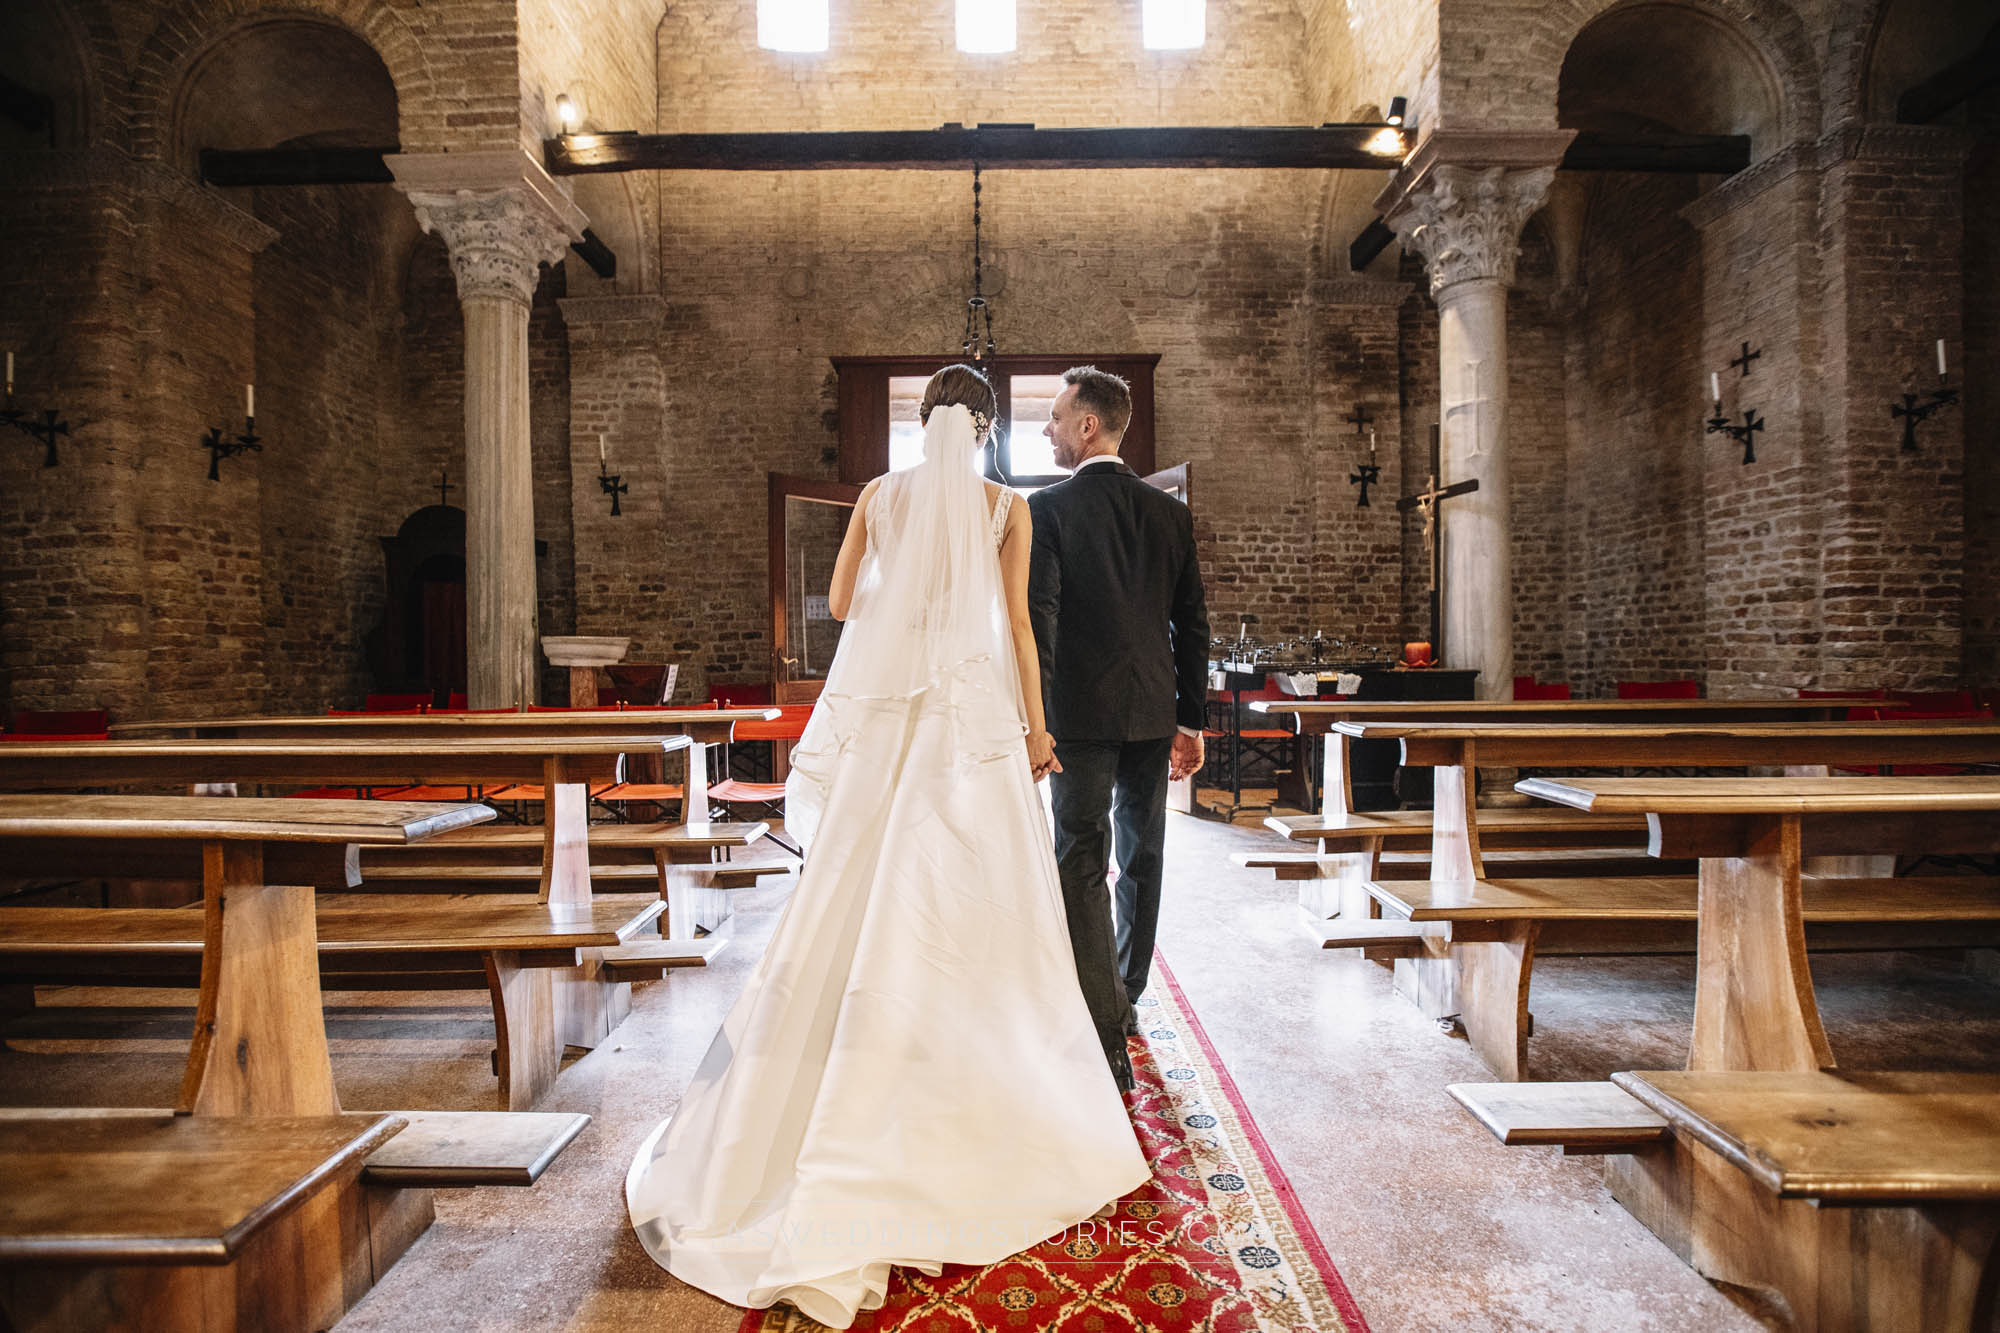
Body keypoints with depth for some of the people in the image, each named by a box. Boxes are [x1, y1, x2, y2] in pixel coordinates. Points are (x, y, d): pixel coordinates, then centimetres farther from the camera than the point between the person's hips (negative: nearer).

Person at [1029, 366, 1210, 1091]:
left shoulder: (1048, 509, -8)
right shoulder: (1170, 512, 7)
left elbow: (1038, 619, -15)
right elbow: (1192, 623, 7)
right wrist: (1190, 720, 13)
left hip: (1082, 712, -5)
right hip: (1155, 711, 5)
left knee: (1083, 868, -1)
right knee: (1143, 860, 18)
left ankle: (1106, 1040, -4)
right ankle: (1124, 999, 36)